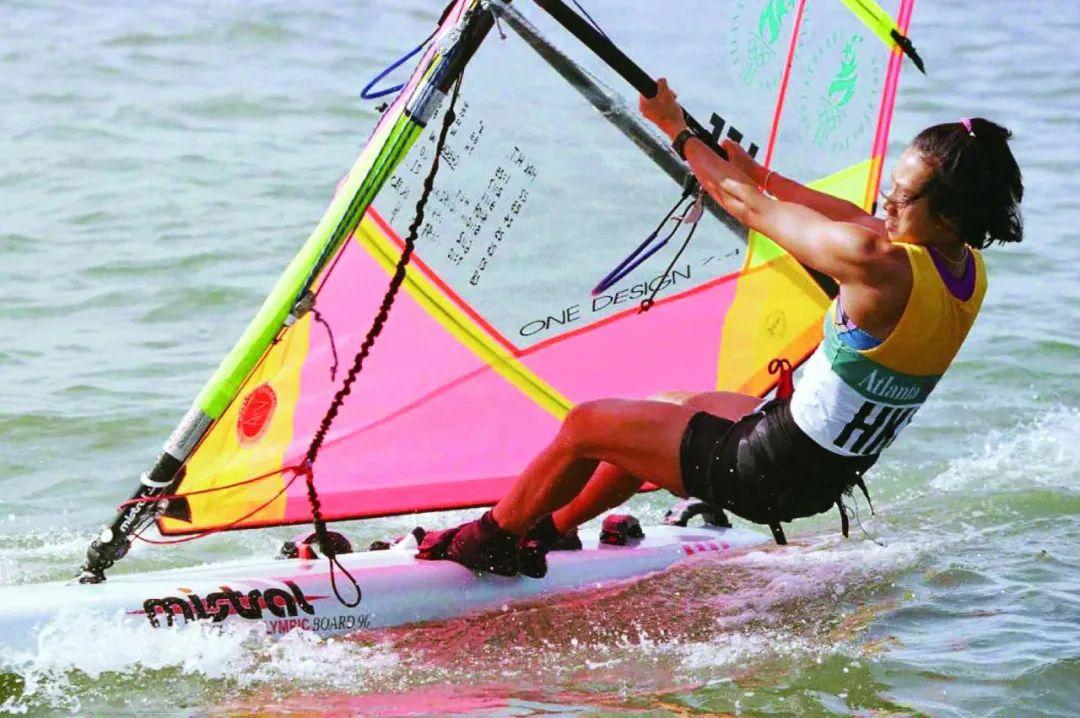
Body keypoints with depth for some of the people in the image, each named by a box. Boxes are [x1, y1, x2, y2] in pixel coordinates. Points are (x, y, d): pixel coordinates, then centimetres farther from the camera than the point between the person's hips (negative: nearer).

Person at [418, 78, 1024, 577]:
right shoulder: (968, 271, -6)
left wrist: (676, 130, -1)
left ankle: (489, 540, 30)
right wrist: (762, 174, 21)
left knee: (588, 425, 8)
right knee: (678, 409, 32)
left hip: (769, 478, -9)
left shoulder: (880, 266, -30)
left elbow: (750, 208, -16)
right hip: (830, 474, 9)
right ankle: (552, 528, 44)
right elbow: (864, 223, 13)